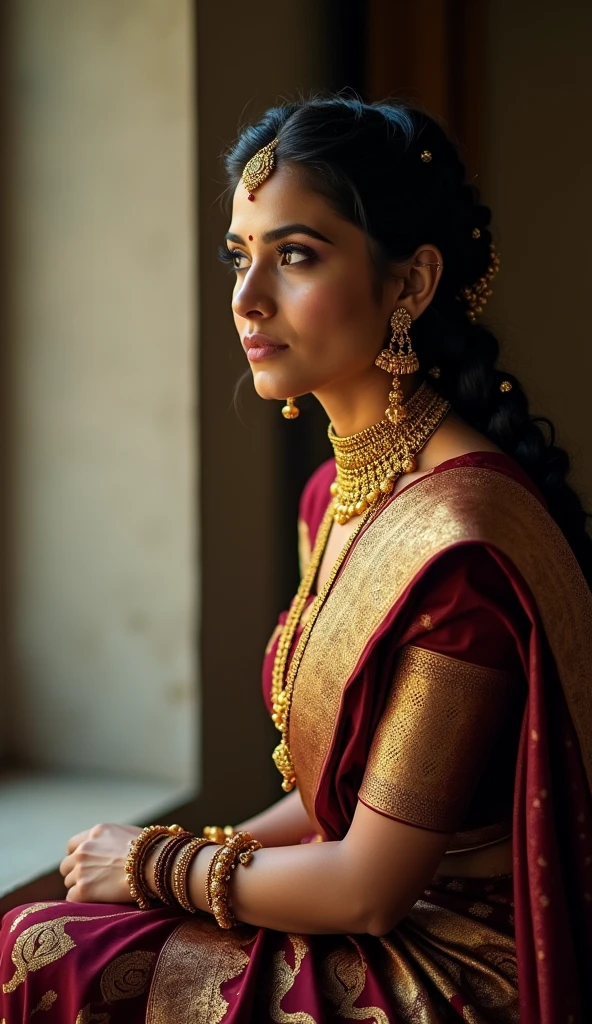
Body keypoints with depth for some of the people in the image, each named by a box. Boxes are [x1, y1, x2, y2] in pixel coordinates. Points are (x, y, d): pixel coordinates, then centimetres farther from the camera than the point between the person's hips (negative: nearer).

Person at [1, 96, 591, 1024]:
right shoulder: (338, 492, 4)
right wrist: (202, 854, -1)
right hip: (376, 933, 8)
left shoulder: (456, 537, -25)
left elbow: (370, 891, -21)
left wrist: (159, 866, -8)